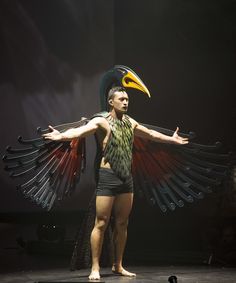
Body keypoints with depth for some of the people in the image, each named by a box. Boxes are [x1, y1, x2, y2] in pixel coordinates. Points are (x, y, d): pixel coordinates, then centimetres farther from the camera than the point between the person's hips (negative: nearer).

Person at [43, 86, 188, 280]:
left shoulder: (130, 122, 13)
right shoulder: (102, 121, -9)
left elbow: (151, 134, 30)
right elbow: (80, 131, -27)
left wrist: (172, 139, 41)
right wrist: (61, 136, -47)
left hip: (127, 177, 7)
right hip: (108, 176, -7)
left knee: (122, 224, 10)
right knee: (101, 223, -5)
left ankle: (118, 266, 20)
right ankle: (95, 268, 1)